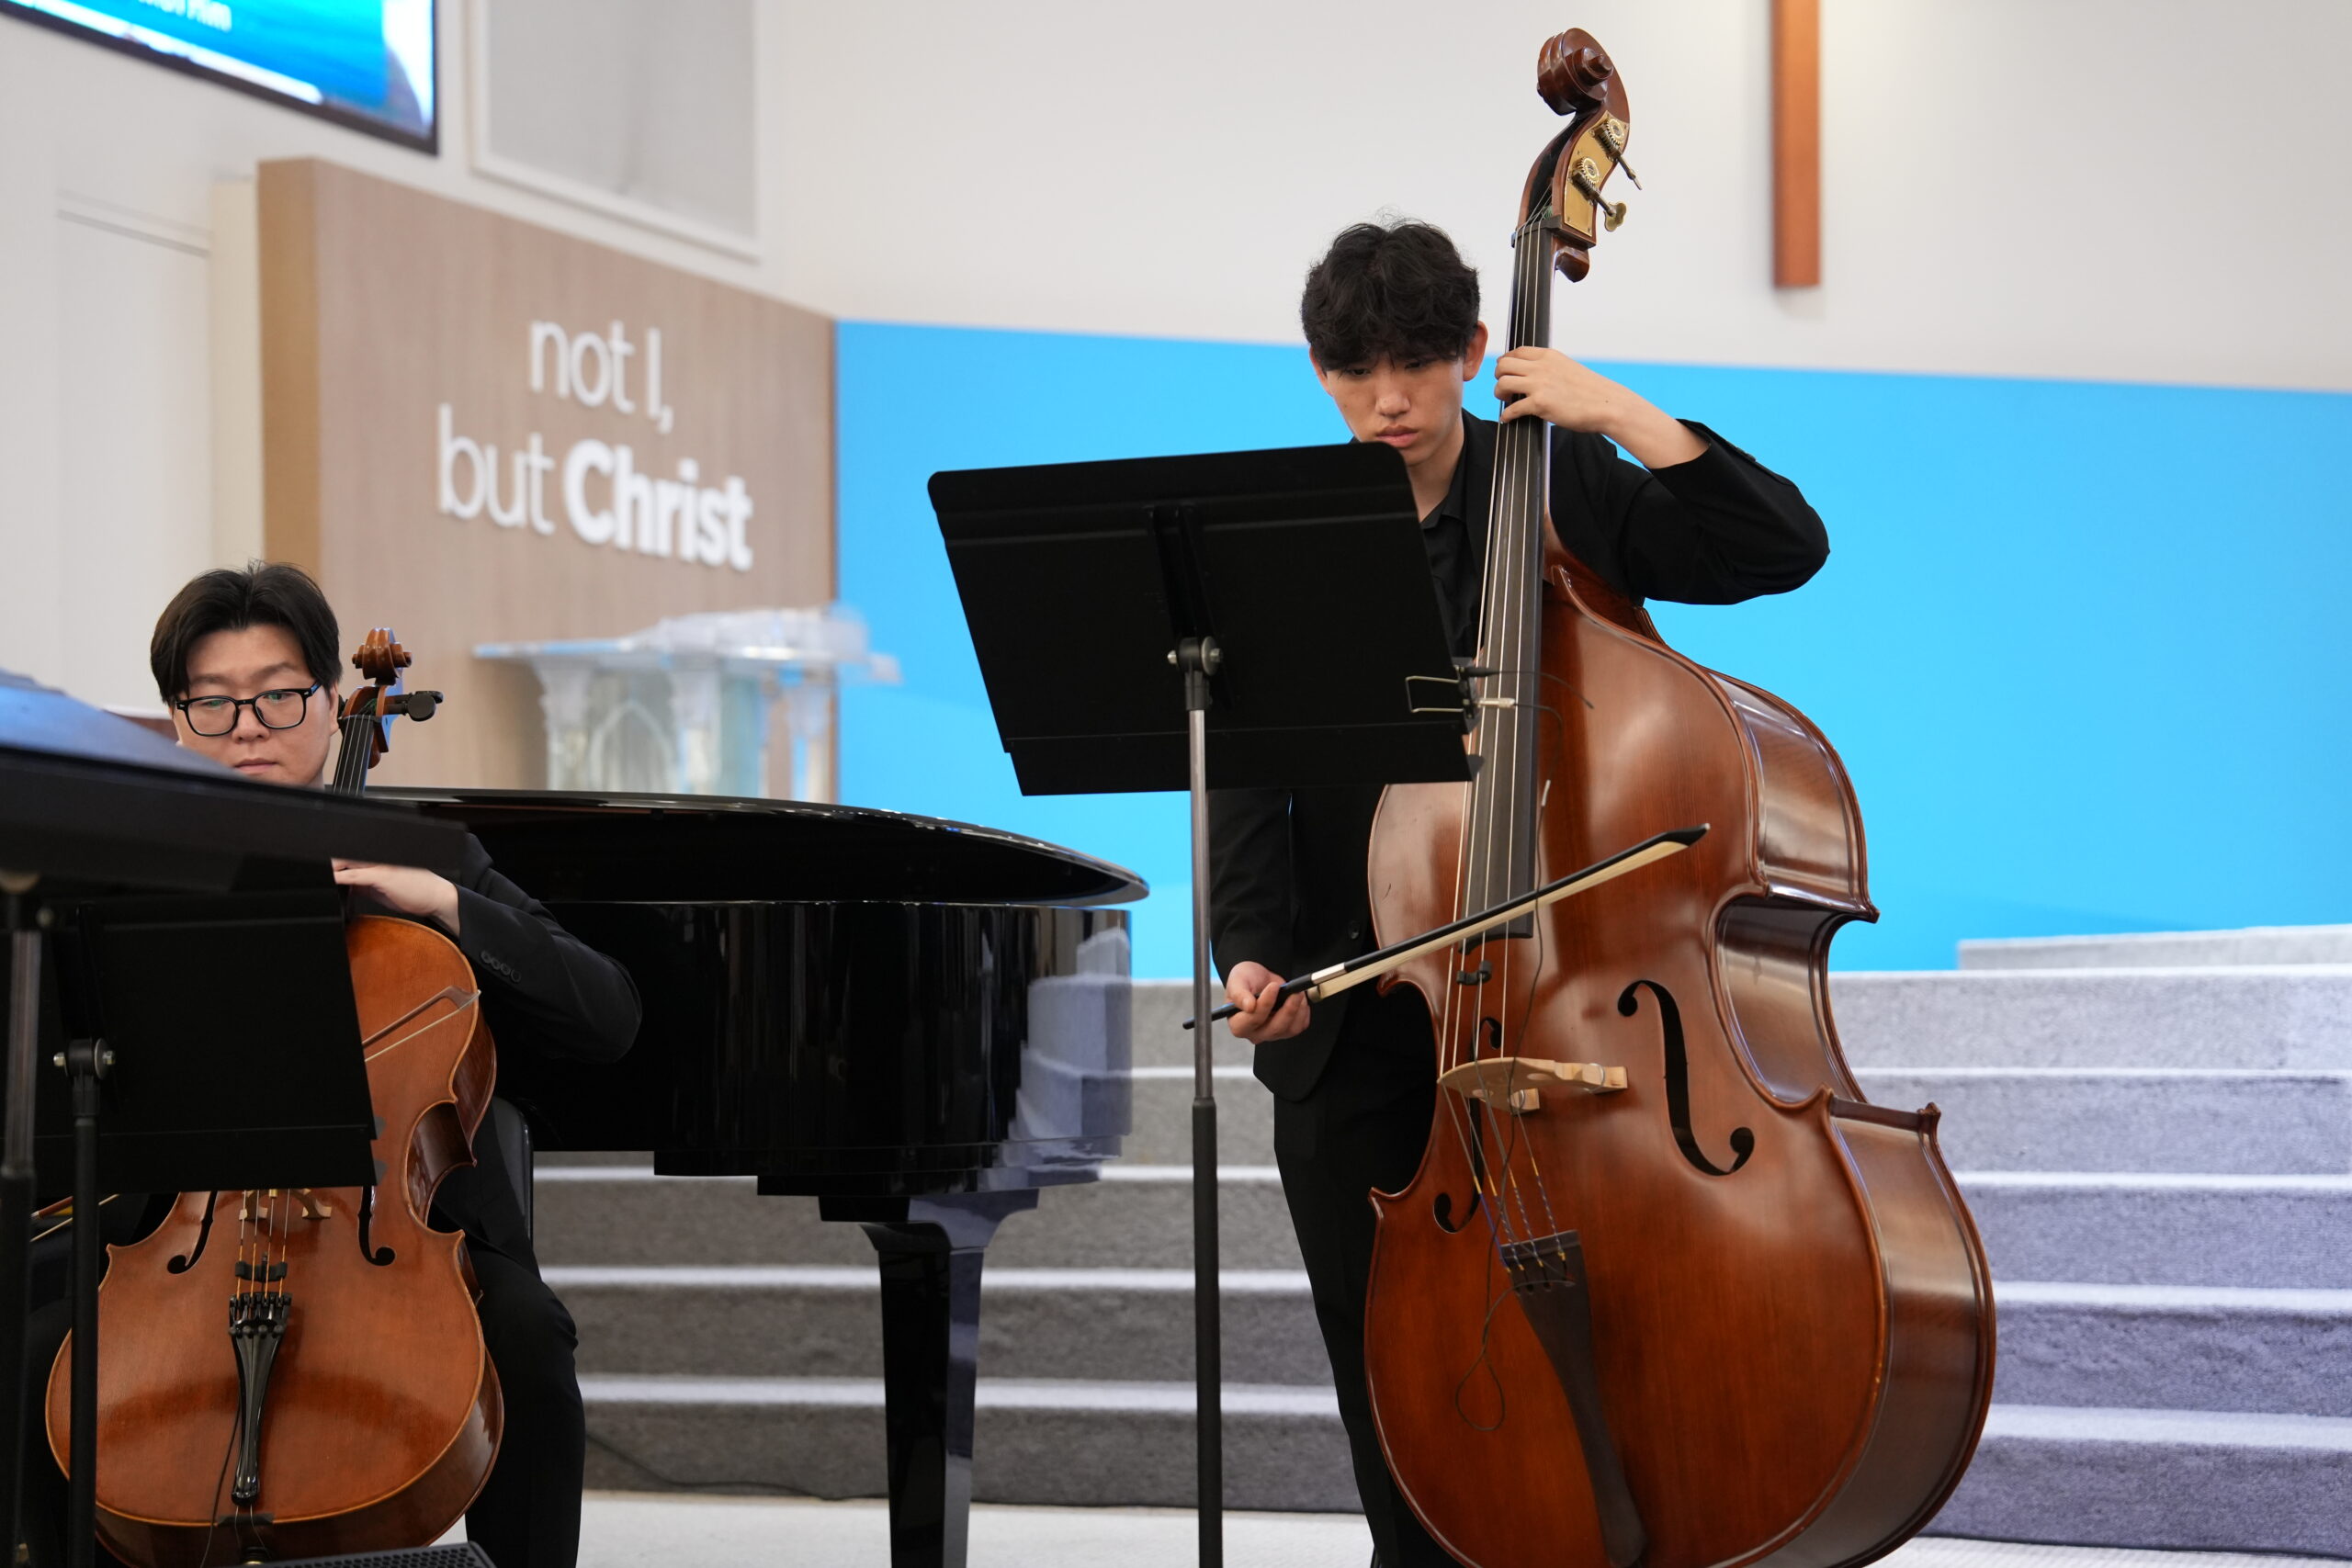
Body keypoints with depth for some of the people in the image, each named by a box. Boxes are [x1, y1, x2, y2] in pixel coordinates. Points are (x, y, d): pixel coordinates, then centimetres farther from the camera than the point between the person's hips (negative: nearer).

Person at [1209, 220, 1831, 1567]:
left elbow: (1785, 547, -9)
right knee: (1388, 1366, 8)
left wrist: (1622, 417, -17)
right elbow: (1246, 779, 1)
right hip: (1350, 1031, 2)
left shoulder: (1568, 492, 1)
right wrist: (1252, 950, -14)